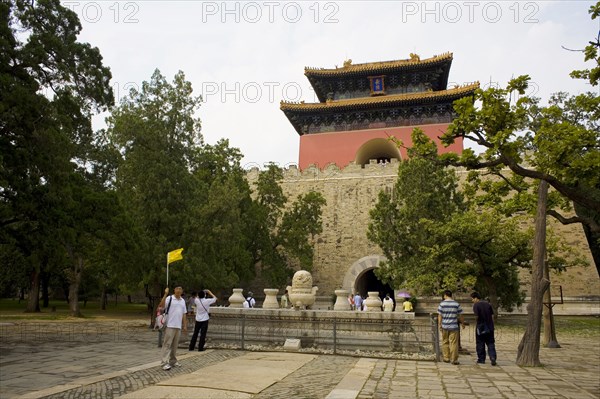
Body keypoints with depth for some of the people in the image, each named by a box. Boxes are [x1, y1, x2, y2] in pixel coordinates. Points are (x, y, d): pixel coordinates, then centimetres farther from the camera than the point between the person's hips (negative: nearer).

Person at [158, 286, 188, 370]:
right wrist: (165, 294, -28)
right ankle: (165, 362, -4)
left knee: (175, 345, 12)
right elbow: (161, 305, -22)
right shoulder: (169, 298, -5)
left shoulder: (183, 301, 13)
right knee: (167, 344, -6)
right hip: (170, 326, -6)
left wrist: (185, 326, 14)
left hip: (178, 326, 6)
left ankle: (173, 361, 21)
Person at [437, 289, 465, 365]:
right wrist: (462, 323, 18)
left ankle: (446, 358, 18)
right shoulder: (456, 304, -2)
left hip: (444, 326, 1)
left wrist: (440, 325, 4)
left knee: (445, 342, 13)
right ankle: (454, 360, 2)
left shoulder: (442, 304, -2)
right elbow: (460, 316, 3)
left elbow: (439, 316, -2)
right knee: (454, 343, 1)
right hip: (453, 326, -1)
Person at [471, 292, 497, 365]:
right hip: (490, 327, 5)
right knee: (491, 343, 8)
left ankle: (481, 359, 15)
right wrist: (492, 325, 15)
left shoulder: (476, 305, -10)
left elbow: (477, 316, -18)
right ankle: (493, 358, -7)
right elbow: (492, 316, 8)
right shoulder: (488, 304, 7)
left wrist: (476, 320, 4)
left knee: (480, 344, 8)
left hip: (481, 327, -4)